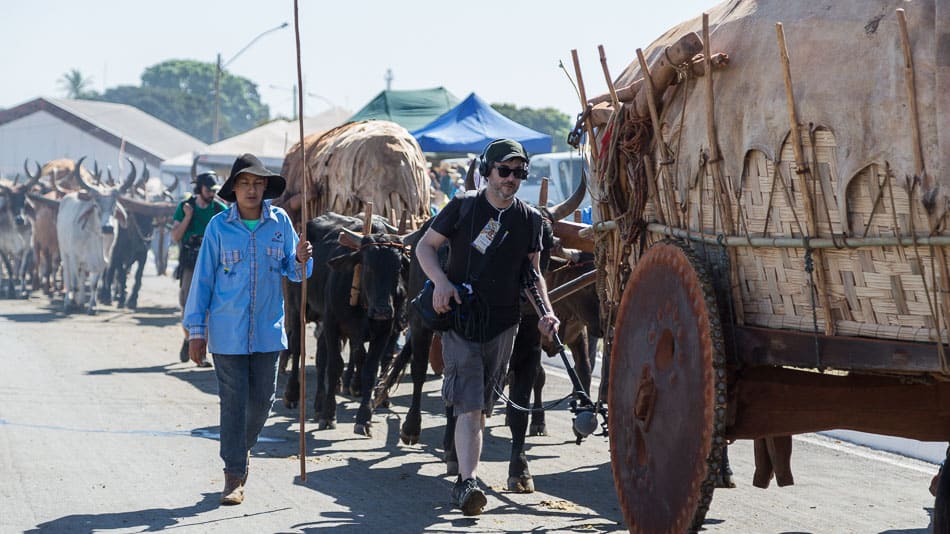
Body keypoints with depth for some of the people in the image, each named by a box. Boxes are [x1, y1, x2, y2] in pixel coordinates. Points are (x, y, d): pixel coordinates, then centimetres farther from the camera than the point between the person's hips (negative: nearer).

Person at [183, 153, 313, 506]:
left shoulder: (280, 222, 2)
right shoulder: (219, 226, -3)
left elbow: (291, 271, 8)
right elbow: (203, 278, 0)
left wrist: (301, 259, -17)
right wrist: (196, 330, -1)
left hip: (267, 329, 2)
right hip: (227, 331, -2)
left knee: (262, 399, 8)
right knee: (233, 401, -2)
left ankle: (243, 447, 36)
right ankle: (234, 475, 4)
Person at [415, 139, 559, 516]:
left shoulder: (530, 220, 8)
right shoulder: (463, 208, 0)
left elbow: (533, 273, 13)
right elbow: (425, 246, 4)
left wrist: (546, 312, -1)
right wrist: (440, 281, -14)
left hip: (503, 325, 3)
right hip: (460, 319, -3)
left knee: (480, 408, 12)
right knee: (468, 406, -14)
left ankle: (464, 479, 26)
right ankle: (468, 482, -20)